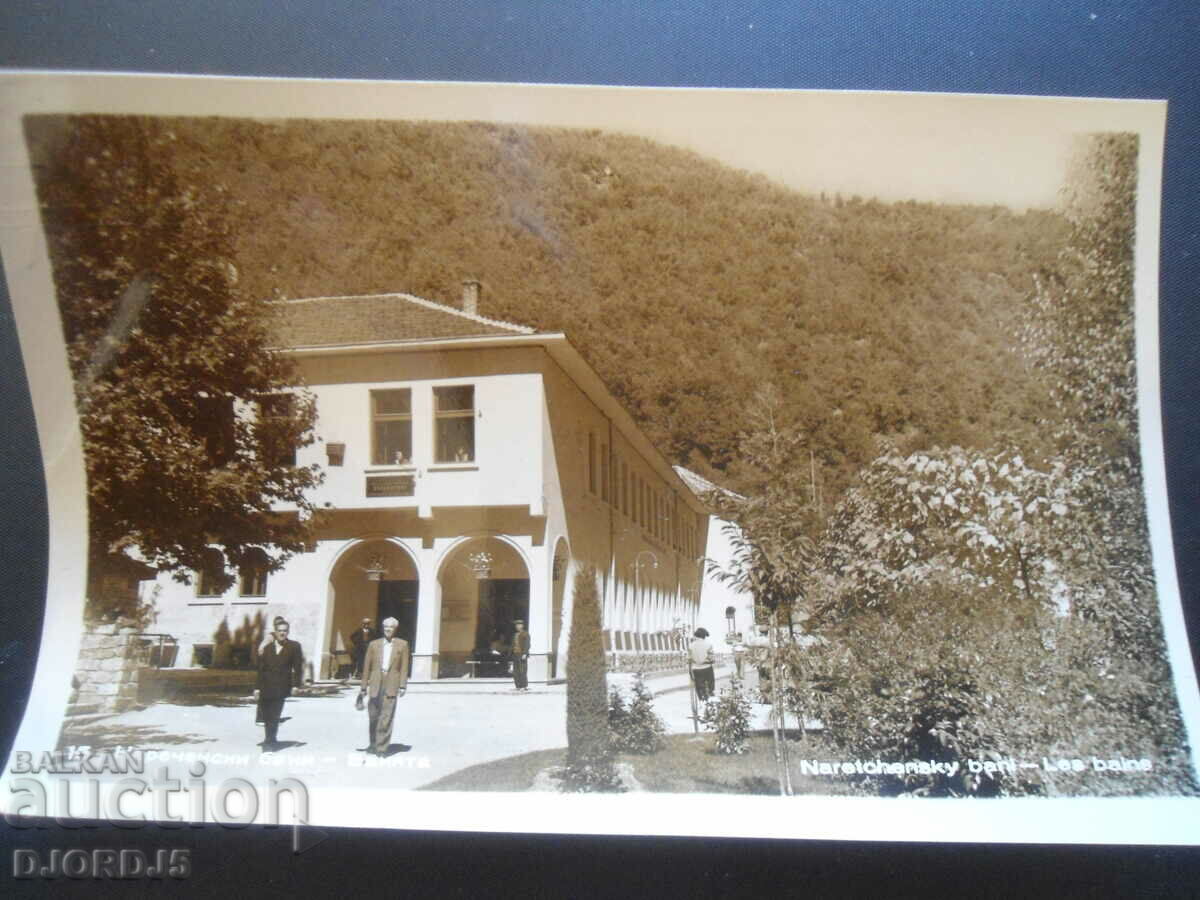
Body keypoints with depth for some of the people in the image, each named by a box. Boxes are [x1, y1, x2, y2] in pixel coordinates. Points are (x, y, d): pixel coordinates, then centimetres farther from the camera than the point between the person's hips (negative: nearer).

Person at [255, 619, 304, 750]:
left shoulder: (294, 647, 3)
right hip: (266, 687, 3)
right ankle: (271, 740, 25)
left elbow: (297, 667, 1)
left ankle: (270, 741, -1)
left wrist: (296, 685, -7)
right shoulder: (267, 648, 11)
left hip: (281, 688, -3)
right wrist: (257, 687, 5)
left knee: (274, 716, -8)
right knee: (267, 716, 7)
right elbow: (261, 669, 10)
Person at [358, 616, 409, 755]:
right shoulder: (374, 644, 10)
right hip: (375, 684, 2)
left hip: (391, 685, -2)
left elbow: (404, 667, 3)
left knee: (387, 717, -8)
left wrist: (403, 686, -5)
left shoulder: (402, 644, 6)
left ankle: (382, 748, -3)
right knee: (373, 717, 8)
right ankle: (373, 744, 26)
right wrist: (363, 687, 9)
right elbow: (367, 667, 11)